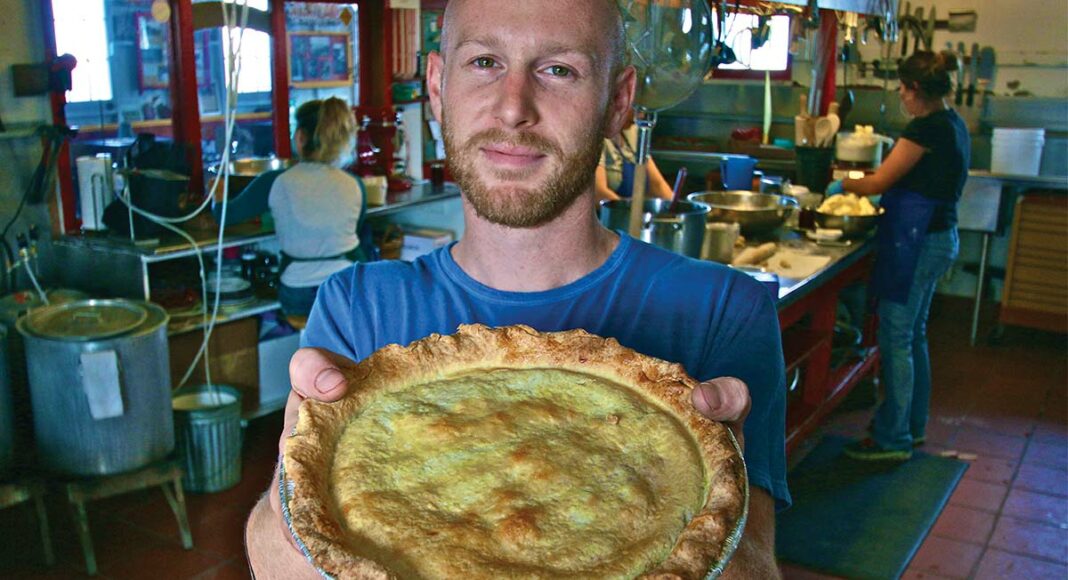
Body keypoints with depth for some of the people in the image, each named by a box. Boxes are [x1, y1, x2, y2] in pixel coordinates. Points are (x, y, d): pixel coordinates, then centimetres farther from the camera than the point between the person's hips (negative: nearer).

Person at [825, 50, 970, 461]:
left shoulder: (927, 127, -17)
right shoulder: (953, 124, 13)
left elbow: (878, 182, -14)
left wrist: (842, 185, 3)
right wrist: (885, 194, 21)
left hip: (917, 240, -10)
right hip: (940, 236, 10)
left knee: (896, 338, -3)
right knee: (913, 334, 19)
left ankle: (892, 439, 5)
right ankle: (913, 425, 31)